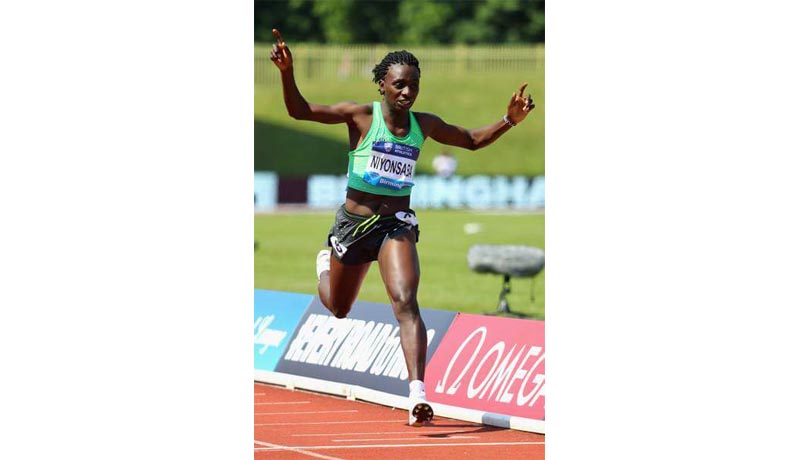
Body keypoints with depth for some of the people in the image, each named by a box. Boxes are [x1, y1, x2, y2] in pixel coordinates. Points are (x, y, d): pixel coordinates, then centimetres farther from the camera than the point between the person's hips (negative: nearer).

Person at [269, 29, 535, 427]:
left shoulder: (424, 125, 0)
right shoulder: (361, 116, -11)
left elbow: (471, 140, 15)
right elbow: (299, 110, -17)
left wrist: (508, 121, -1)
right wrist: (287, 73, -35)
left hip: (397, 225, 1)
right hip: (354, 223, -1)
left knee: (406, 304, -22)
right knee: (338, 309, 22)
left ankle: (417, 394, -31)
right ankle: (326, 265, 60)